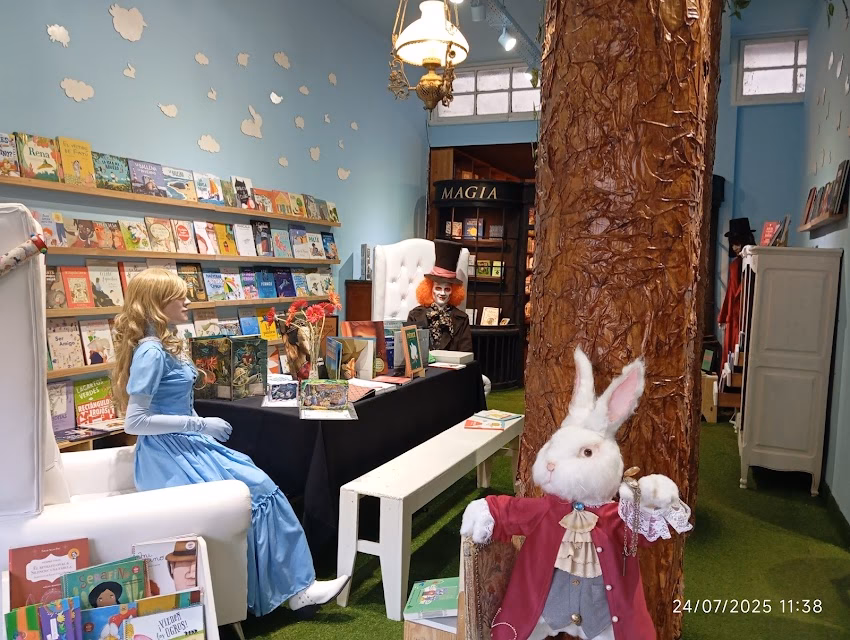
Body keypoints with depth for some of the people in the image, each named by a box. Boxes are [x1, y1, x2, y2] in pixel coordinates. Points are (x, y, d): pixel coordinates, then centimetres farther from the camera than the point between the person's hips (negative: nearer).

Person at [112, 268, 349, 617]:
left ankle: (298, 587, -3)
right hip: (168, 453, -9)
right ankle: (296, 588, -2)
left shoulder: (164, 345, 12)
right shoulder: (150, 353, -18)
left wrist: (202, 427, 3)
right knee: (256, 491, -15)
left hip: (185, 444, 9)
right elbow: (134, 421, -22)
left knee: (260, 485, -5)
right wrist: (200, 425, -19)